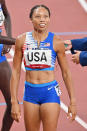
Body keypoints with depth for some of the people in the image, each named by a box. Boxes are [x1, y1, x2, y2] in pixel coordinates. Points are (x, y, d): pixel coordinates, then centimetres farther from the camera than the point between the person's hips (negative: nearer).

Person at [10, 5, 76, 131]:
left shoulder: (56, 42, -3)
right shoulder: (22, 40, 0)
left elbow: (66, 73, 4)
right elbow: (15, 71, 4)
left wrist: (72, 101, 3)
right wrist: (14, 102, 0)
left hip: (50, 92, -2)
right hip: (30, 92, 2)